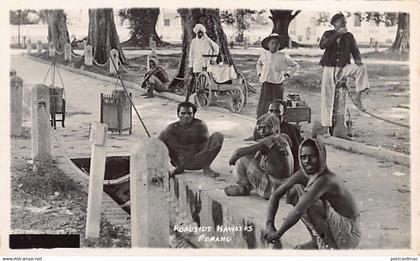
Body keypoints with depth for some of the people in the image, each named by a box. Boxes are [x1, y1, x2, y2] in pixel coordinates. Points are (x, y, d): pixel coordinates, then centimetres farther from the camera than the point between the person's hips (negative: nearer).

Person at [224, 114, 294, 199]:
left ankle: (243, 188, 14)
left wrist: (232, 159, -1)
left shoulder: (271, 140, -19)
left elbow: (239, 152, -20)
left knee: (242, 161, -10)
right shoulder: (283, 138, 5)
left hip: (271, 190, -9)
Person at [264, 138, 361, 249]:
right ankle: (317, 241, 6)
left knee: (310, 202, -29)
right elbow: (276, 194, -2)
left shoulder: (325, 179, -28)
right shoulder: (303, 175, -4)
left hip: (350, 234, -8)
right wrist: (269, 225, -14)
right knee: (295, 190, -2)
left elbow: (298, 211, -34)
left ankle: (329, 246, -9)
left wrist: (278, 233, -23)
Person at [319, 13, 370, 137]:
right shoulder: (328, 34, 3)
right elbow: (322, 45, -16)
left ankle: (357, 97, -19)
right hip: (329, 68, -1)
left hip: (344, 67, 1)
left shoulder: (349, 36, 7)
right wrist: (337, 35, -23)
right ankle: (326, 127, 3)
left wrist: (358, 59, -19)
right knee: (327, 99, -4)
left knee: (361, 67, -27)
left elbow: (354, 49, 5)